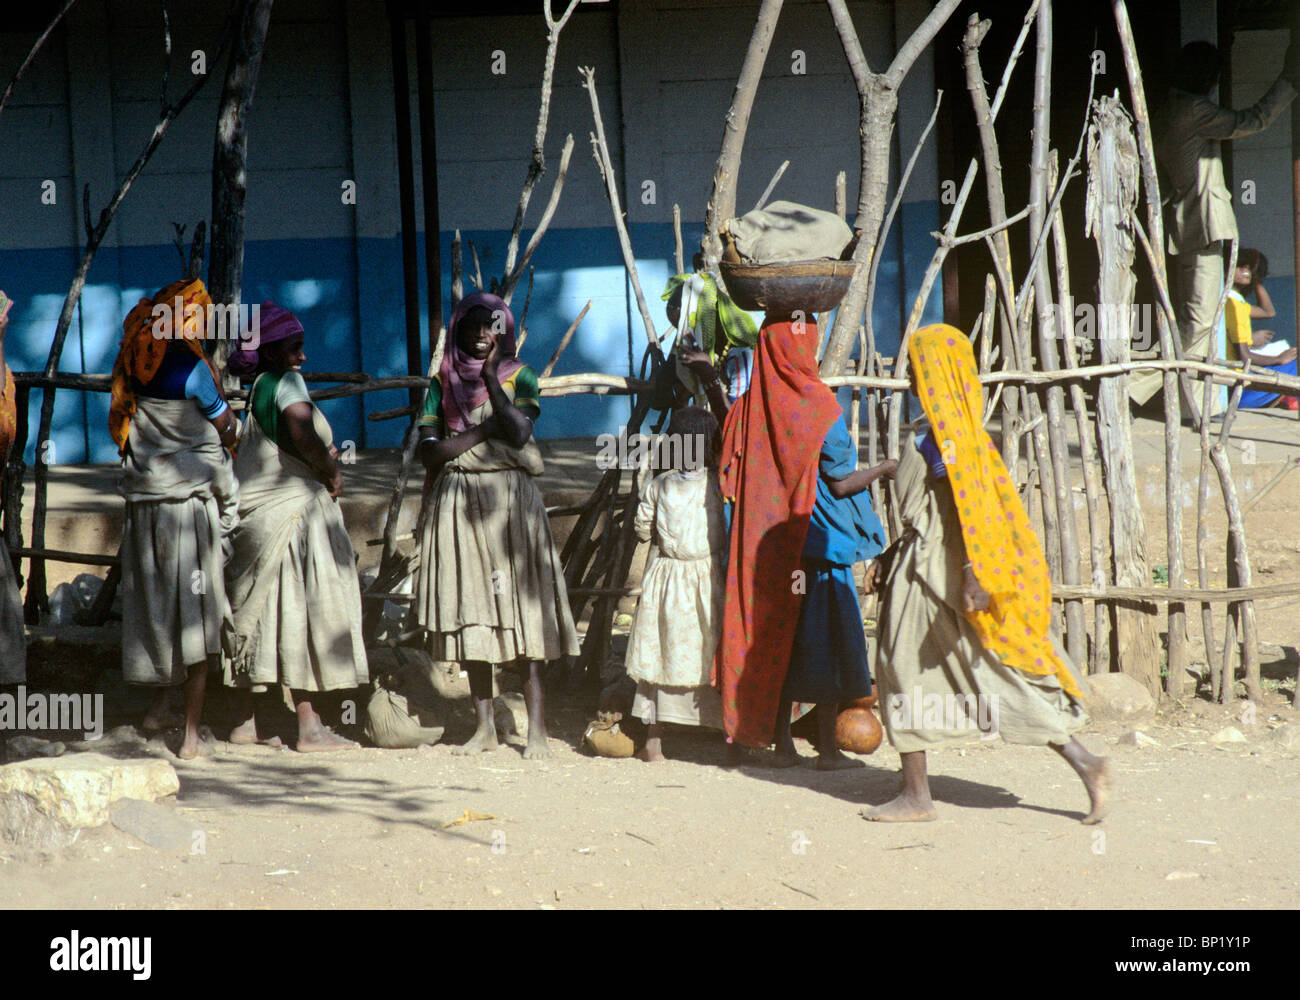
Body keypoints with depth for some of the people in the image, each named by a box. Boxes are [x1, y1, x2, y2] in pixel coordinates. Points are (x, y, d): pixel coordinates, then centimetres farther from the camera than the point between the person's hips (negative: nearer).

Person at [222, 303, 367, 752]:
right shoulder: (286, 382, -11)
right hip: (295, 512, -9)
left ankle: (245, 722, 19)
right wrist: (332, 471, -14)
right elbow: (301, 433, -29)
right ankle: (310, 727, -5)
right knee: (304, 613, -6)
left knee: (263, 614, 14)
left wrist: (324, 459, 7)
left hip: (260, 519, 9)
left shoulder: (256, 389, 15)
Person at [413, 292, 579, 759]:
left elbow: (519, 432, -11)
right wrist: (486, 430, -8)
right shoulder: (442, 382, 10)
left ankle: (537, 728, -8)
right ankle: (484, 726, 10)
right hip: (457, 505, 2)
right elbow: (429, 450, -1)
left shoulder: (519, 377, 6)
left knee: (522, 610, -8)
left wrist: (491, 378, -10)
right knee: (470, 614, 2)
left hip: (509, 500, -2)